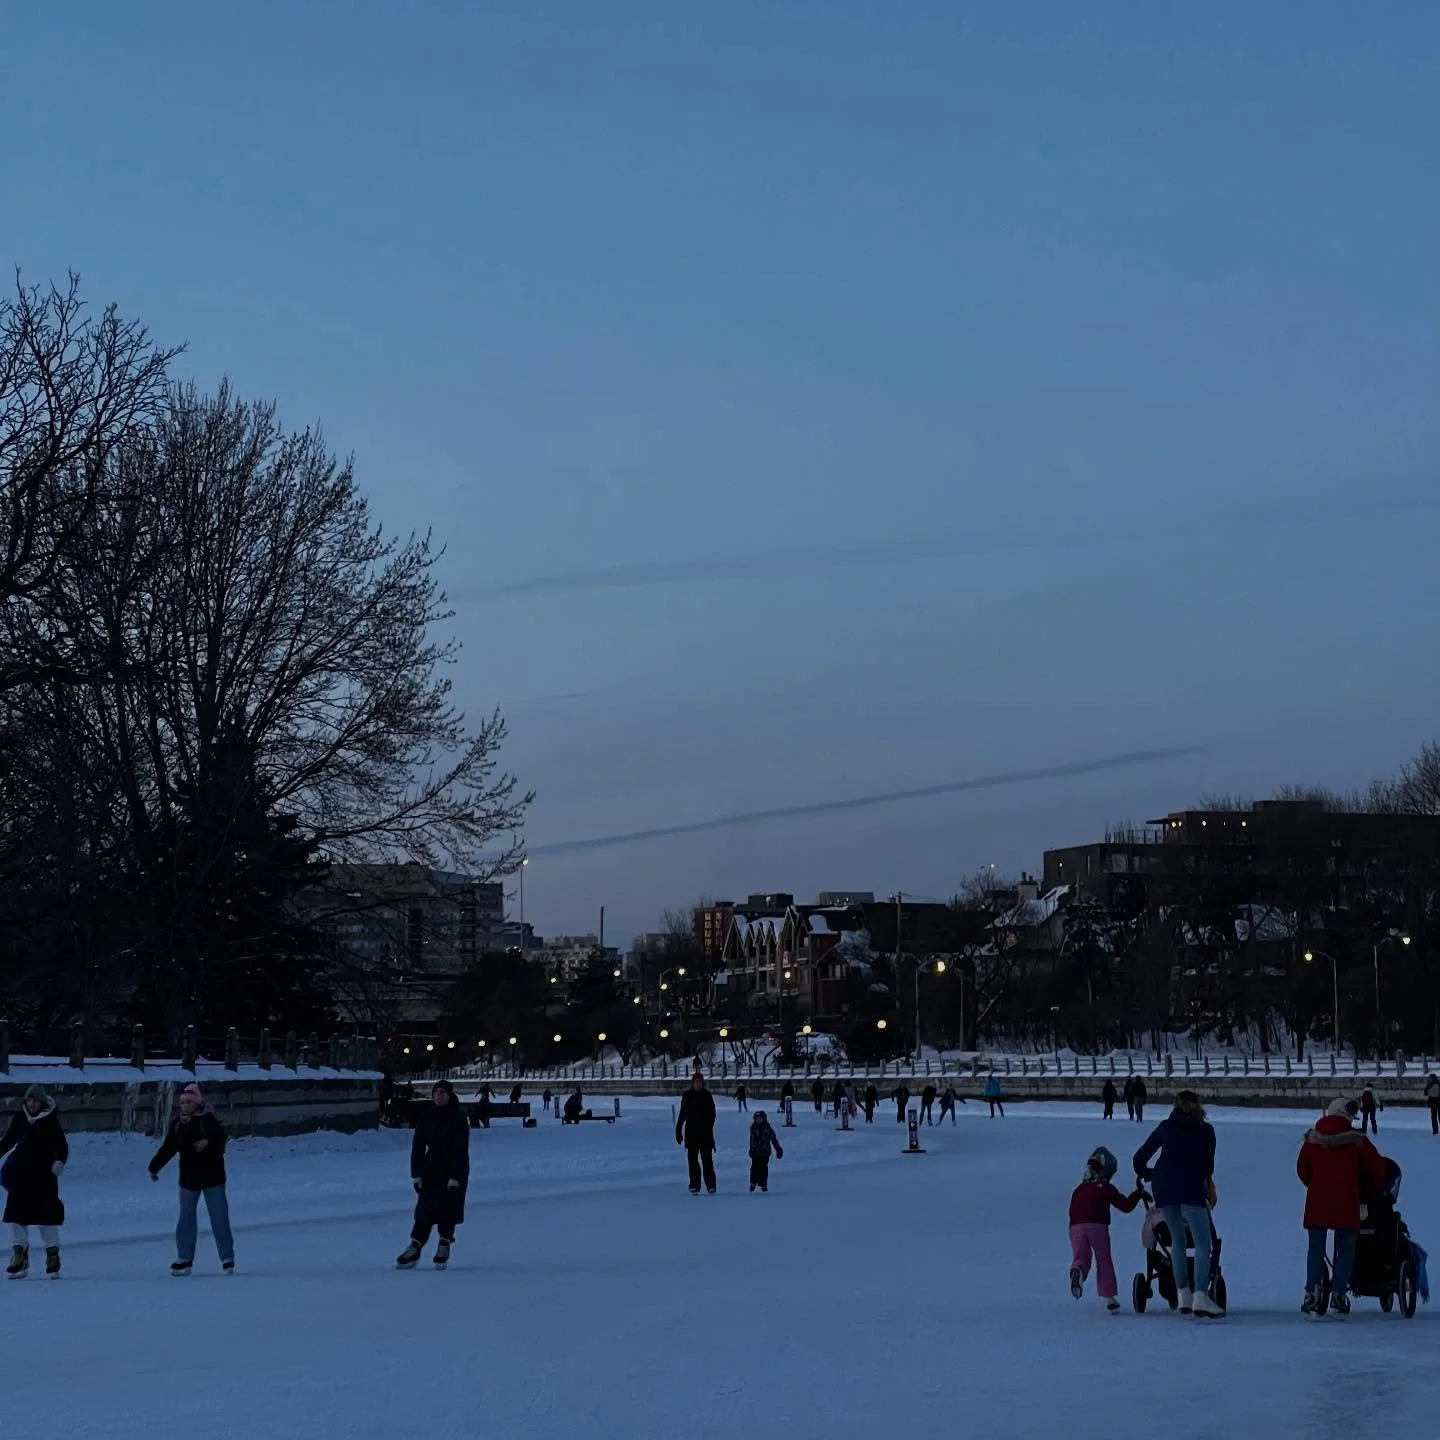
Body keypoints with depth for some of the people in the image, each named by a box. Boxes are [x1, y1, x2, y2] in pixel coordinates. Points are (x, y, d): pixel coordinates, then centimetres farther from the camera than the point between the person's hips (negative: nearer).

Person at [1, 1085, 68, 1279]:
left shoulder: (50, 1121, -4)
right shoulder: (19, 1117, 4)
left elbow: (62, 1145, -5)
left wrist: (60, 1161, -21)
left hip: (44, 1172, -3)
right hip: (20, 1172, 3)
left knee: (46, 1212, -4)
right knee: (16, 1211, -2)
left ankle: (52, 1253, 7)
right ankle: (19, 1253, 5)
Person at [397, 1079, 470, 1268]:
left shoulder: (457, 1119, -10)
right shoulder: (425, 1116, 1)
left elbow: (460, 1150, -13)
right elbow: (418, 1146, 3)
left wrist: (455, 1177, -18)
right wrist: (416, 1174, -3)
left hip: (454, 1172, -3)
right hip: (431, 1170, 3)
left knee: (447, 1211, -2)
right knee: (424, 1210, -1)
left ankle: (444, 1245, 12)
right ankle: (414, 1248, -1)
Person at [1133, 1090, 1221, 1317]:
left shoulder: (1166, 1126, 19)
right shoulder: (1205, 1129, 14)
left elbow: (1140, 1158, 21)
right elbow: (1208, 1164, 13)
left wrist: (1146, 1176, 39)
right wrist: (1208, 1183, 31)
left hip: (1163, 1187, 3)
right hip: (1191, 1189, -3)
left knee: (1177, 1239, 16)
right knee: (1203, 1242, -5)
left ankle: (1183, 1294, 10)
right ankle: (1201, 1296, -21)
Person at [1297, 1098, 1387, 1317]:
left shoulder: (1312, 1139, 8)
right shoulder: (1357, 1140, 0)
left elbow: (1302, 1170, 16)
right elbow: (1378, 1170, 4)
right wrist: (1369, 1192, 21)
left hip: (1316, 1203, 2)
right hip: (1346, 1205, -2)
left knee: (1315, 1250, 10)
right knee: (1345, 1251, 8)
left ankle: (1312, 1294, 0)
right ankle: (1339, 1295, -1)